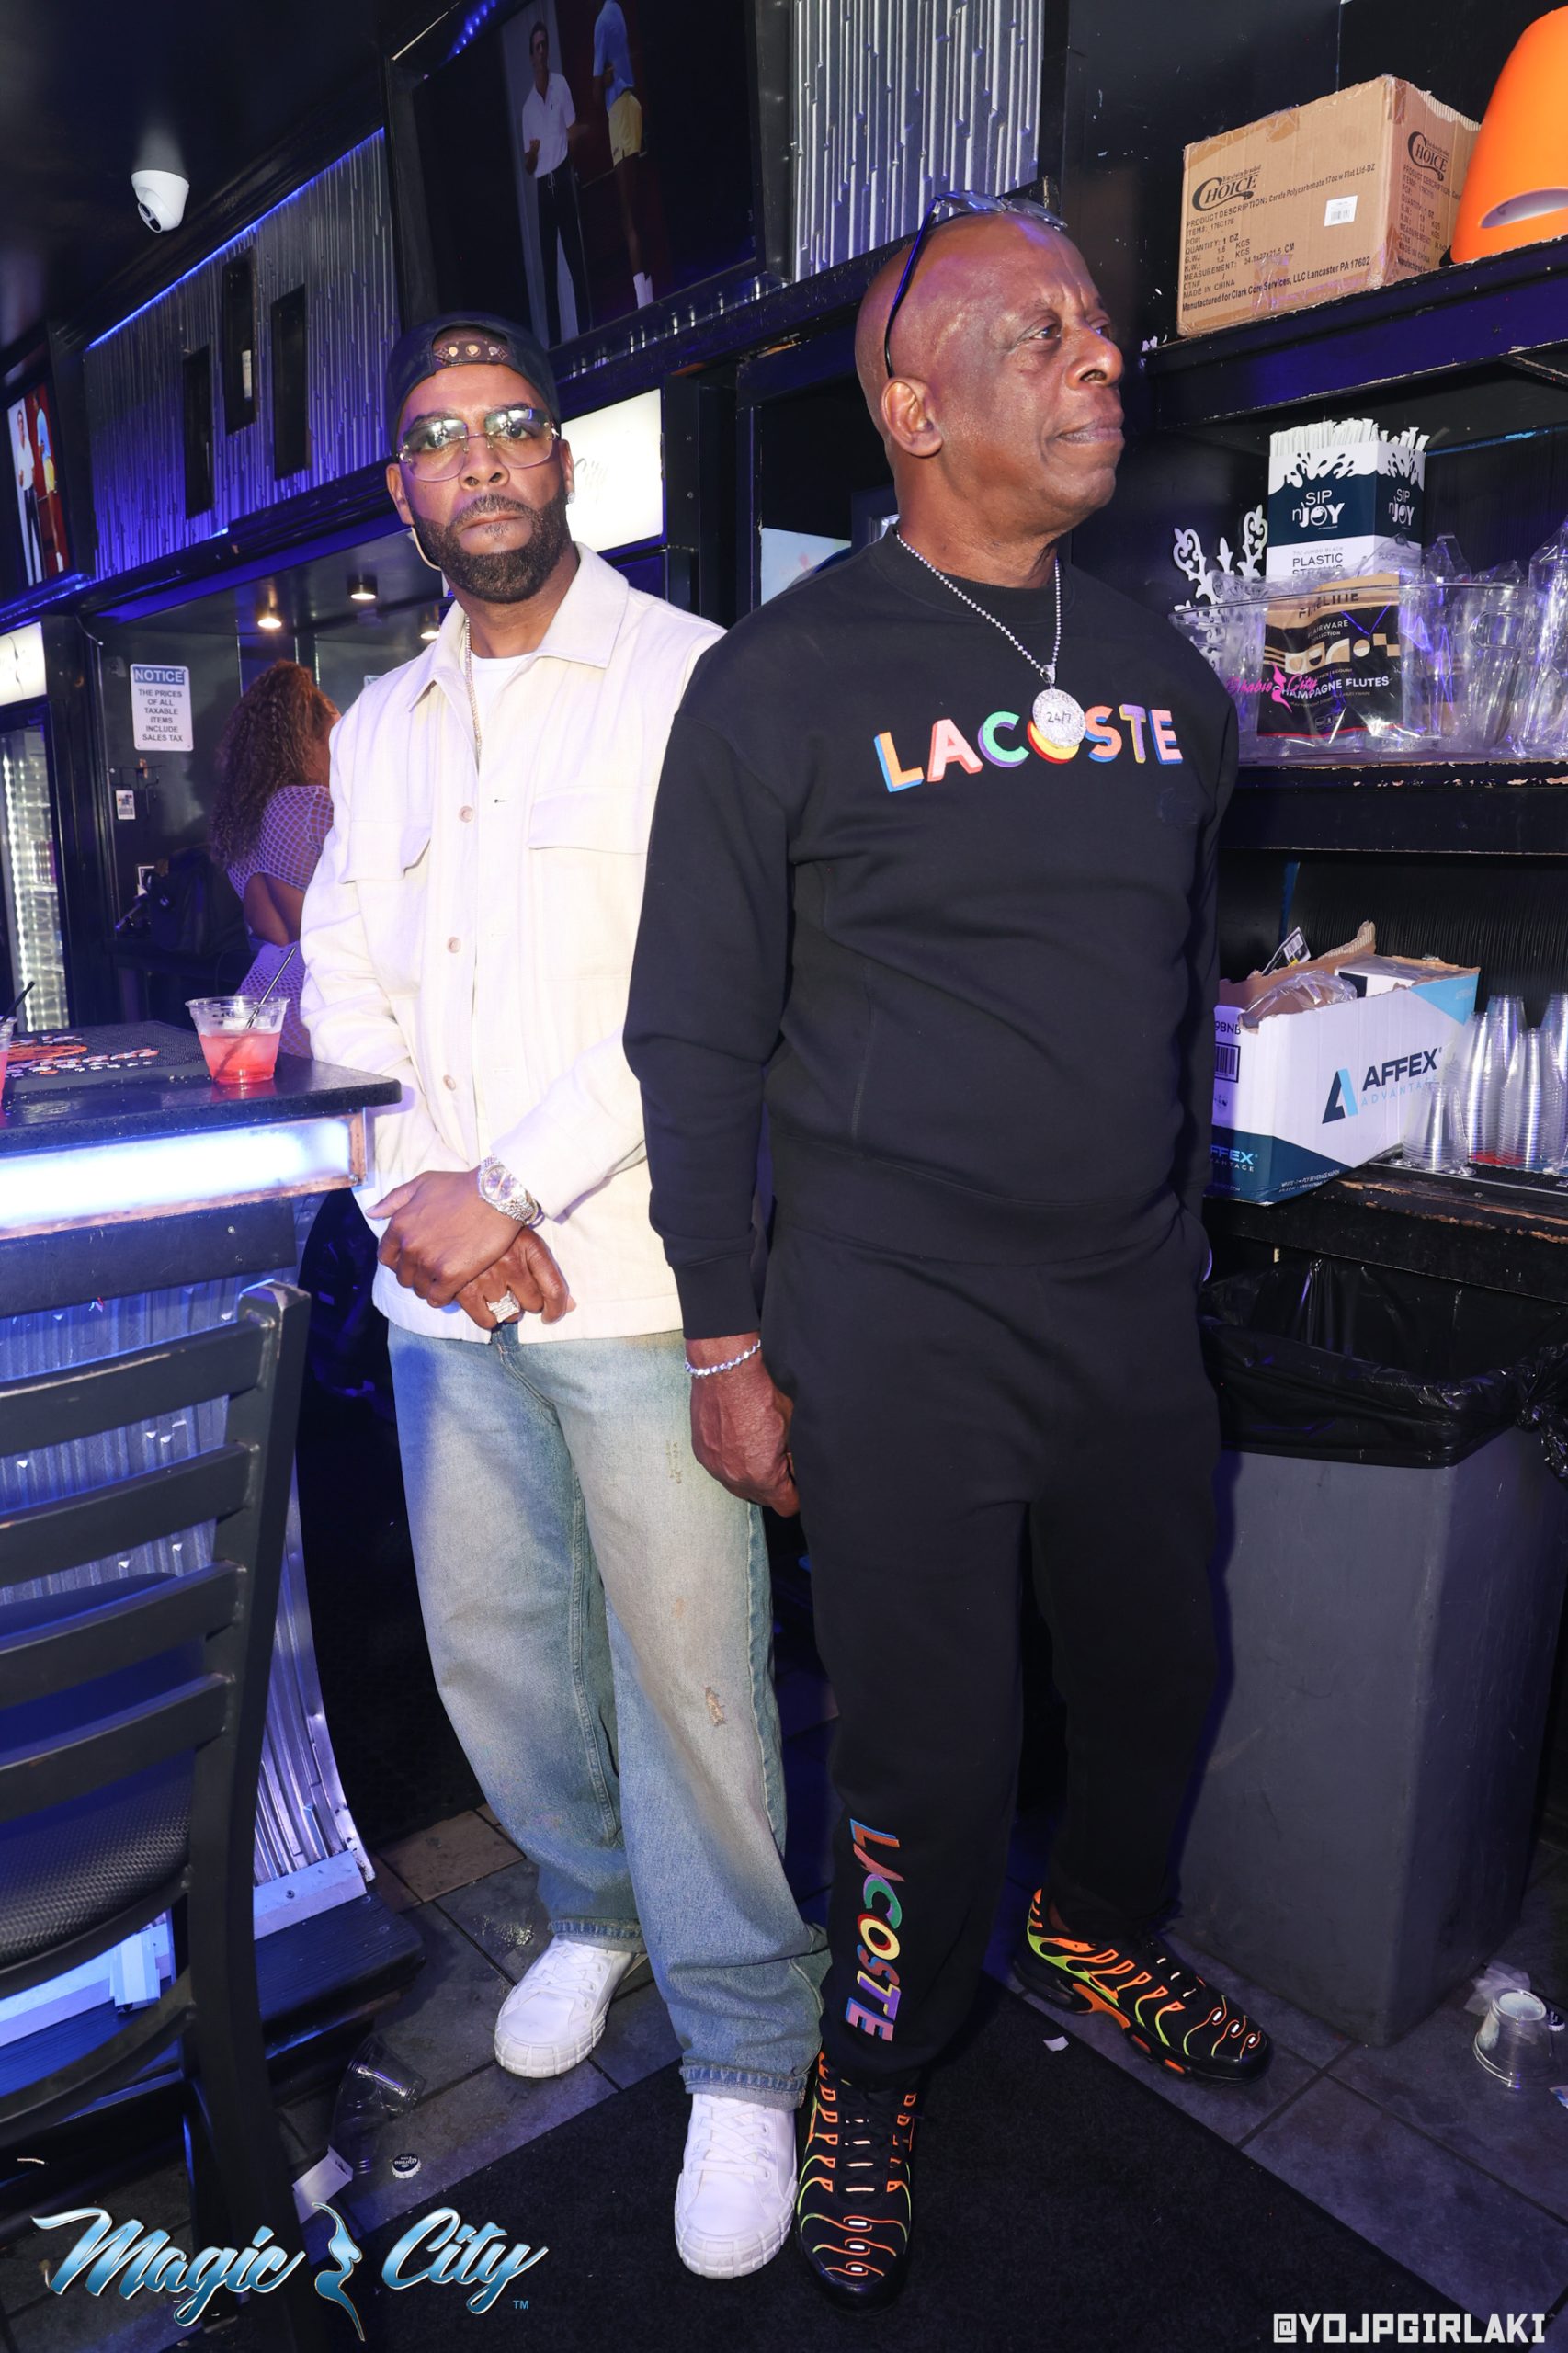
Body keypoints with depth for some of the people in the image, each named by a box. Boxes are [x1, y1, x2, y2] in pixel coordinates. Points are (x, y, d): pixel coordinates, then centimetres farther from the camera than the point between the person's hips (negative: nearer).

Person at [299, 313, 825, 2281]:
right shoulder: (379, 726, 16)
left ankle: (743, 2058, 24)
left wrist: (514, 1187, -16)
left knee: (686, 1675, 1)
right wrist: (413, 1192, -7)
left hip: (634, 1279, -6)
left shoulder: (689, 679, -3)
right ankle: (593, 1909, 44)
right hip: (441, 1296, 6)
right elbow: (348, 990, 11)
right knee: (492, 1644, 17)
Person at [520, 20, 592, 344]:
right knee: (549, 268, 2)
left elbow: (573, 134, 2)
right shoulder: (527, 105, 11)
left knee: (575, 258, -7)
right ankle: (555, 339, 3)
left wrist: (573, 173, -12)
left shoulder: (560, 84, 5)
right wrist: (531, 154, -10)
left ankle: (585, 328, -4)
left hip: (564, 178, -3)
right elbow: (527, 165, 12)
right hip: (542, 187, 3)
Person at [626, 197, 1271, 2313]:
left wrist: (1184, 1241, 16)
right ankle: (874, 2078, 37)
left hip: (1134, 1302, 6)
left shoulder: (1161, 674, 8)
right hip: (894, 1320, -5)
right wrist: (727, 1348, -8)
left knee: (1160, 1665, 20)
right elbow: (697, 1033, -7)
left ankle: (1099, 1932, 52)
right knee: (936, 1756, 5)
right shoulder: (784, 681, -8)